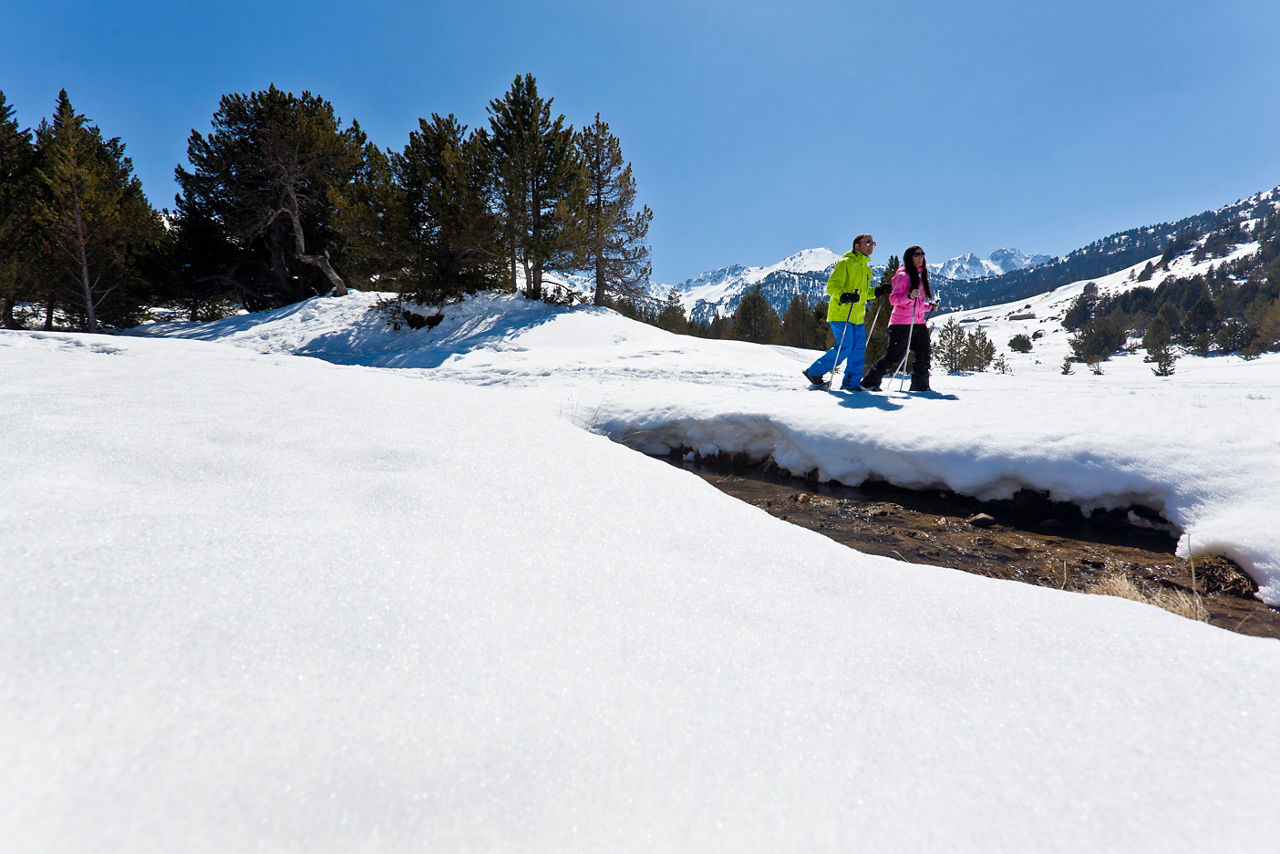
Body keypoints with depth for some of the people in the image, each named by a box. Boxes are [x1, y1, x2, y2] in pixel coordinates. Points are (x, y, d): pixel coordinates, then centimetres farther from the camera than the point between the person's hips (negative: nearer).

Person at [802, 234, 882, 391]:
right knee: (845, 347, -14)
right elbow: (832, 285, -13)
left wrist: (876, 292, 12)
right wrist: (843, 295, -32)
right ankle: (814, 372, -2)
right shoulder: (845, 263, -4)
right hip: (841, 314, -8)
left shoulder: (866, 268, 22)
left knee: (859, 349, 2)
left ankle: (851, 383, 9)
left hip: (857, 316, 8)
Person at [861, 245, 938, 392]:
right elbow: (893, 299, -13)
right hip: (902, 323, -7)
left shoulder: (922, 277, 20)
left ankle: (920, 385, 7)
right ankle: (870, 381, 6)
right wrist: (909, 296, -28)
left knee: (924, 355, -2)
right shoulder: (904, 276, -5)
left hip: (918, 323, 8)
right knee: (893, 356, -6)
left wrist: (930, 306, 12)